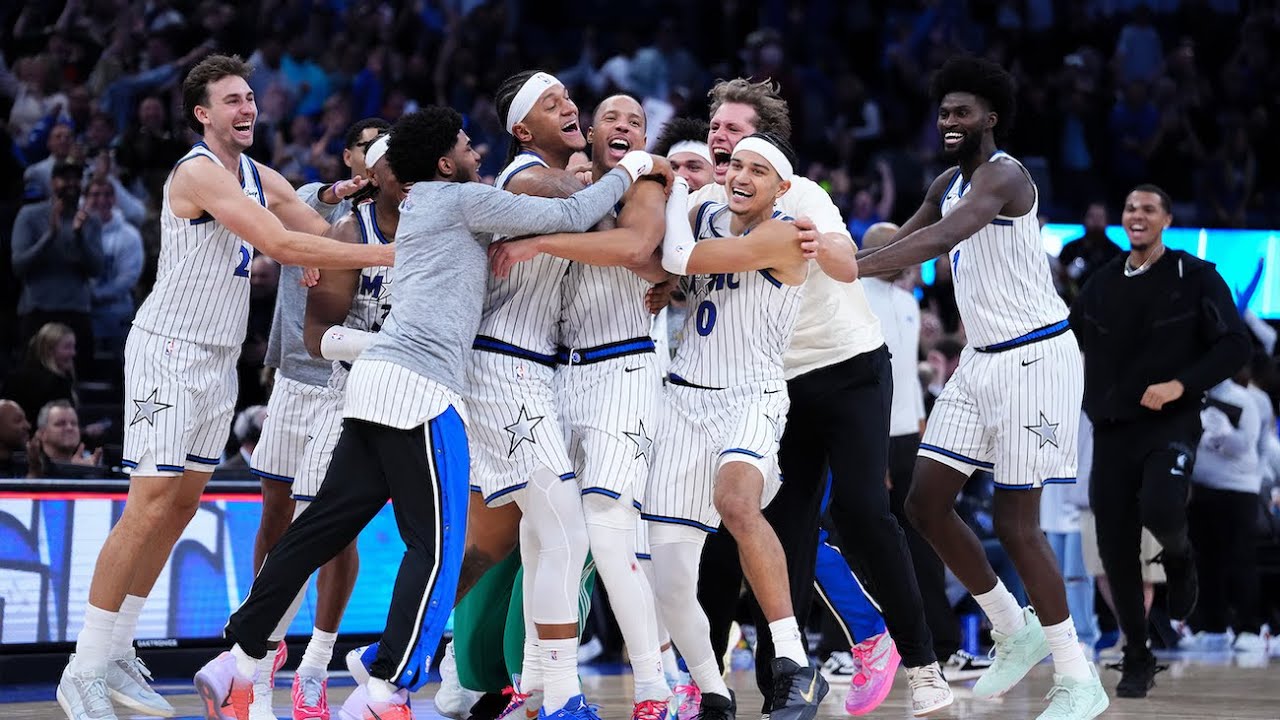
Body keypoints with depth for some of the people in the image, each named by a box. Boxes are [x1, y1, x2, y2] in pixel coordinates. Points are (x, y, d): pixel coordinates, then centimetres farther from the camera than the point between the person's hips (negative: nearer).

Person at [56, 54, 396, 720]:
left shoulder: (260, 178, 12)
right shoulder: (199, 172, -17)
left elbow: (329, 235, 12)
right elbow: (284, 246, -25)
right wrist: (387, 255, -26)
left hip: (220, 359, 9)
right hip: (168, 350, -9)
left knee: (183, 504, 9)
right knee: (150, 508, -11)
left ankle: (117, 657, 16)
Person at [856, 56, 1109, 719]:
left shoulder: (1002, 175, -18)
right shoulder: (947, 185, 11)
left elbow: (944, 237, -35)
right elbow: (898, 244, 23)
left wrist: (846, 269, -43)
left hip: (1034, 358, -9)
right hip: (982, 359, 9)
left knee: (1014, 520, -8)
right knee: (925, 502, 4)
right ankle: (1016, 633, 20)